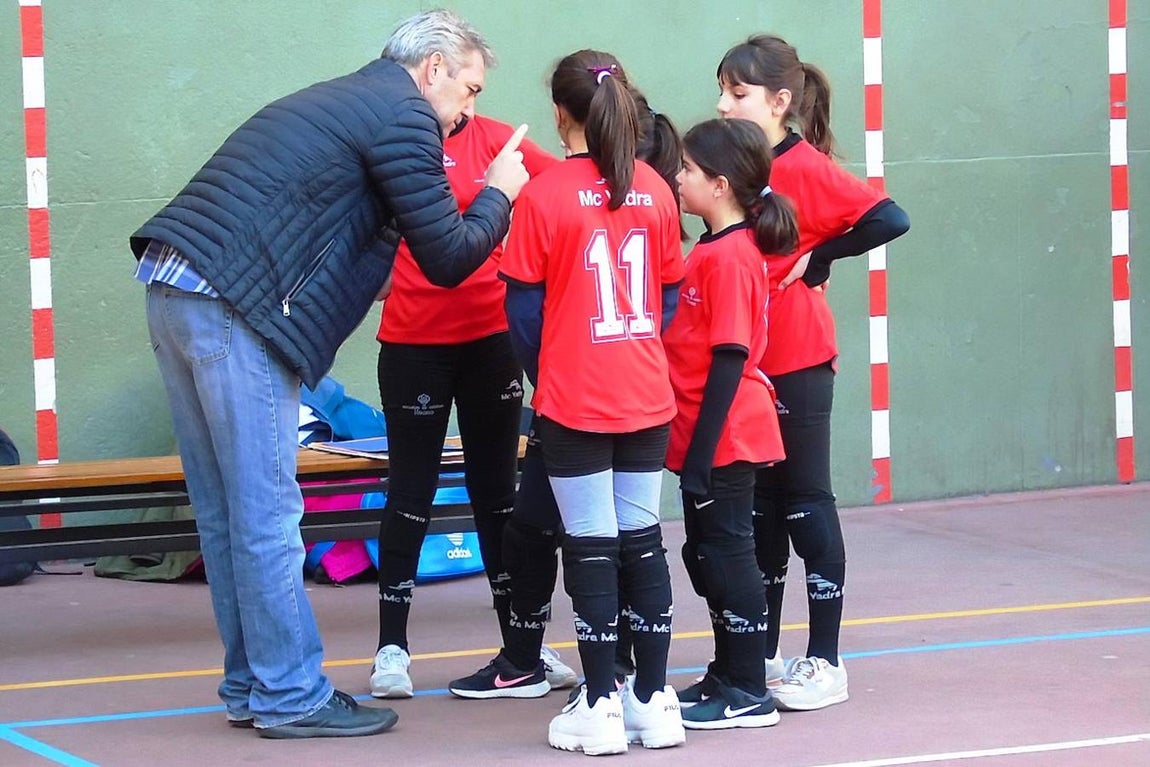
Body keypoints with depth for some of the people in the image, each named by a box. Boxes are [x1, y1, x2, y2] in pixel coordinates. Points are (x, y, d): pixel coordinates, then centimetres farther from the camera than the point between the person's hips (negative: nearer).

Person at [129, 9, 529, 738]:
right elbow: (447, 258, -3)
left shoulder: (343, 99, 25)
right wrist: (498, 195, 12)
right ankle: (291, 697, 2)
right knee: (266, 515, -3)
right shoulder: (402, 116, -4)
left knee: (229, 514, 13)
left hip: (176, 293, 9)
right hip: (233, 304, -9)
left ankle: (251, 686, 20)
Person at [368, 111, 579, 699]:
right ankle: (392, 649, 12)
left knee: (497, 490, 12)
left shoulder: (495, 139, -1)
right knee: (411, 491, 4)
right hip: (412, 343, -3)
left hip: (490, 337, 3)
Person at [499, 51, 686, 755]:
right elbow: (670, 293, 9)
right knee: (643, 543, 11)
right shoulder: (655, 191, 2)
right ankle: (654, 701, 14)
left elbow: (525, 306, -5)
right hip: (648, 398, 4)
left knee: (591, 550, 2)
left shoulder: (544, 196, -10)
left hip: (574, 404, -4)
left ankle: (601, 708, 3)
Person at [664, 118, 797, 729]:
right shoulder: (715, 249, 10)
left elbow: (729, 359, -21)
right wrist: (693, 448, 16)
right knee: (706, 557, 16)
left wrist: (701, 453, -22)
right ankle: (728, 677, 26)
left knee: (726, 556, -2)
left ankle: (748, 694, 5)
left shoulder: (729, 256, -18)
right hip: (710, 439, 9)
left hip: (724, 440, -9)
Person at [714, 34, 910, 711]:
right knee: (761, 508, 13)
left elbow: (890, 220, -24)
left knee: (806, 505, -2)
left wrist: (815, 260, -17)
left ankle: (825, 661, 5)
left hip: (798, 363, -7)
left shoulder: (805, 168, -14)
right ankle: (764, 654, 22)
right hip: (746, 363, 7)